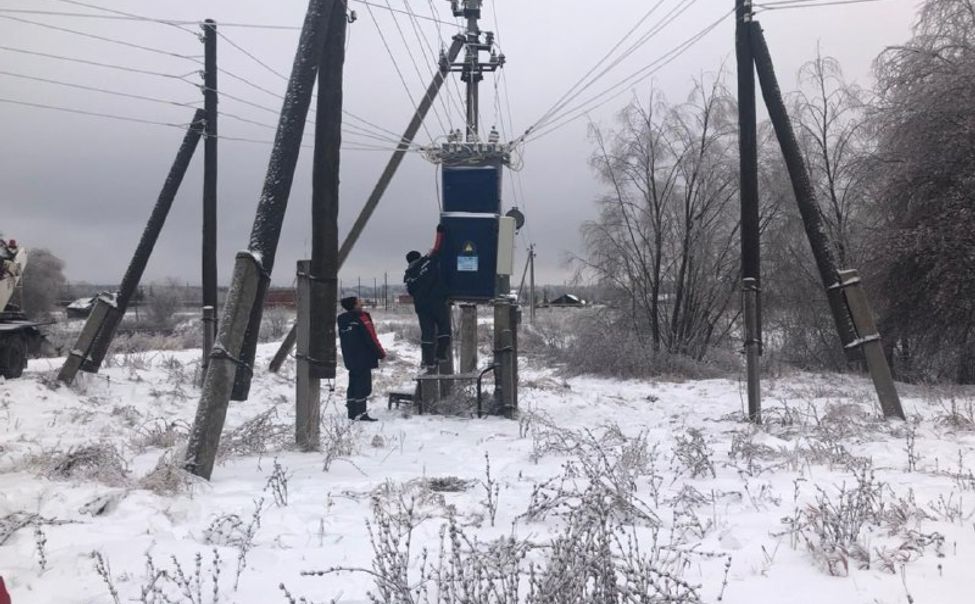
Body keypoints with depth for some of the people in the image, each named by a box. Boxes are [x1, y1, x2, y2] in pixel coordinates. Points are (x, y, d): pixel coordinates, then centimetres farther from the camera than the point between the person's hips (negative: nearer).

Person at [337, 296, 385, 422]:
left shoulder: (342, 319, 10)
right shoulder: (361, 318, -14)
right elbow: (371, 338, -14)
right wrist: (381, 353, -4)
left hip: (350, 359, 8)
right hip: (364, 358, -8)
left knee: (353, 385, 13)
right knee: (364, 385, -7)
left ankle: (352, 412, 15)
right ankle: (360, 413, -10)